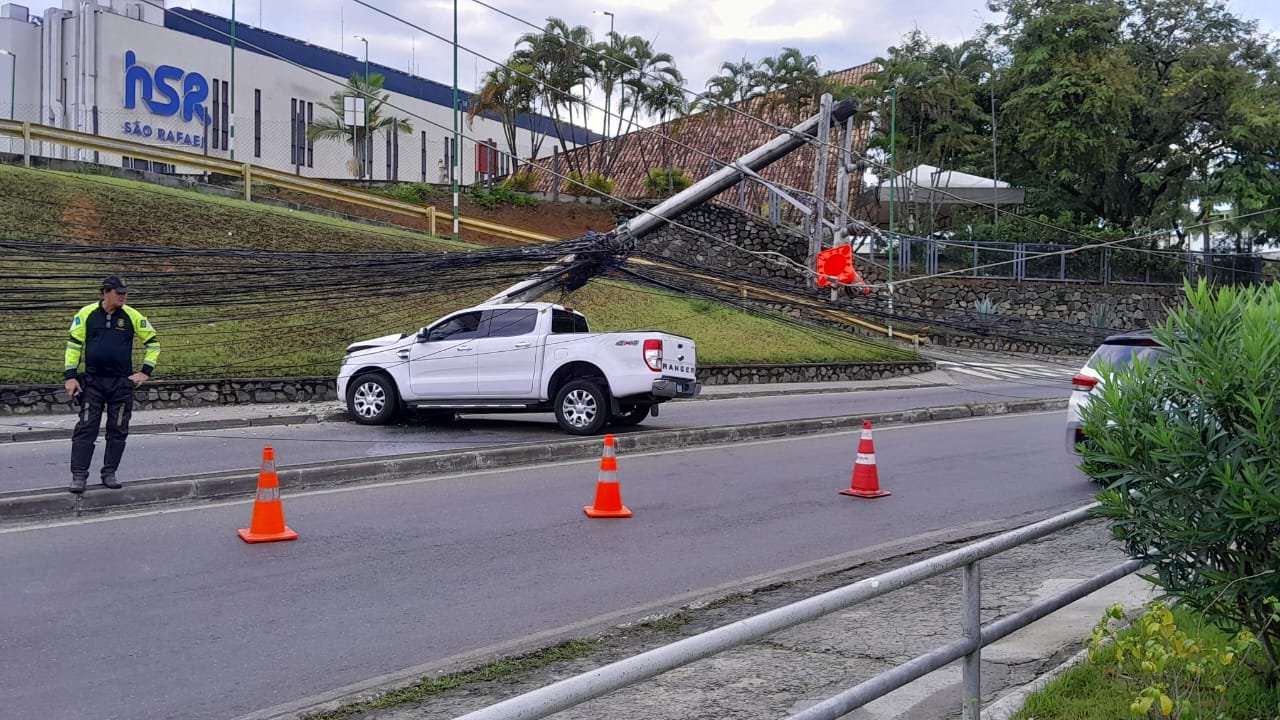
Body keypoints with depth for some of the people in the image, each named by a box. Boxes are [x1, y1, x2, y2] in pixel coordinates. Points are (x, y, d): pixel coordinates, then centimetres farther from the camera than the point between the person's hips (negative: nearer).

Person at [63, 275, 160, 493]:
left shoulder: (132, 316, -1)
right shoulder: (86, 314, -2)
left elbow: (152, 341, 8)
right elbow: (74, 344, 4)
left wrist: (146, 371, 1)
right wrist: (71, 376, -2)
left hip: (122, 383, 1)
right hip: (92, 381, -1)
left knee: (118, 430, 5)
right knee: (86, 428, -3)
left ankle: (109, 473, 16)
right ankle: (79, 475, 1)